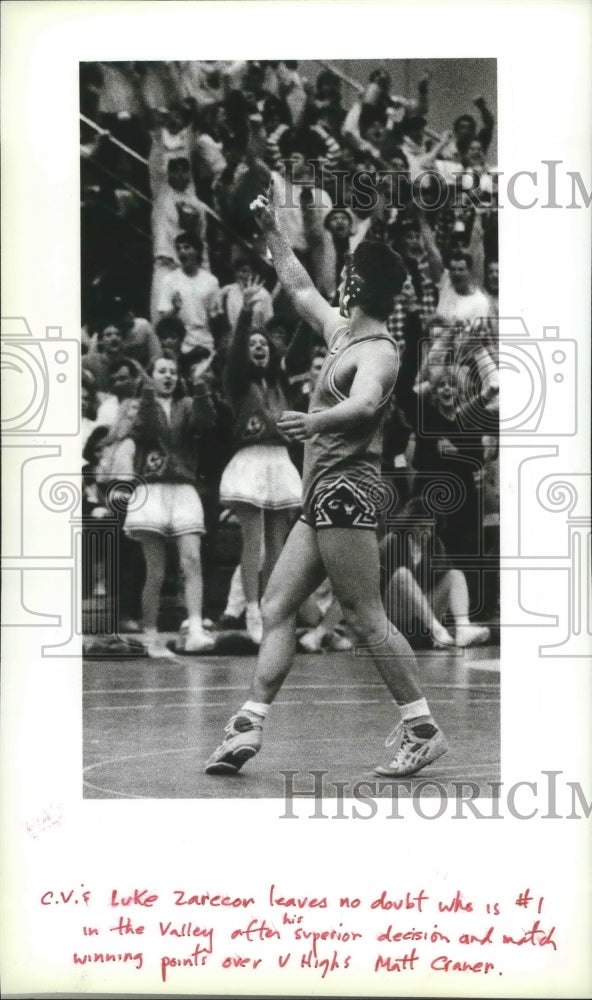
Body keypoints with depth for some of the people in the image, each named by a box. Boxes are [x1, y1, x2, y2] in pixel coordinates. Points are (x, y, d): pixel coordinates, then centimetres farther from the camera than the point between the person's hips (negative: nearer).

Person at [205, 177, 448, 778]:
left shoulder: (377, 352, -11)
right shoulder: (341, 332, 17)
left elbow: (365, 402, -32)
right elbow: (299, 287, 33)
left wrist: (316, 419, -45)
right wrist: (271, 231, 38)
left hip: (347, 488, -10)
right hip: (325, 496, 10)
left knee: (364, 616, -10)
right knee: (276, 609, 5)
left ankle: (422, 729, -4)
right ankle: (248, 728, 5)